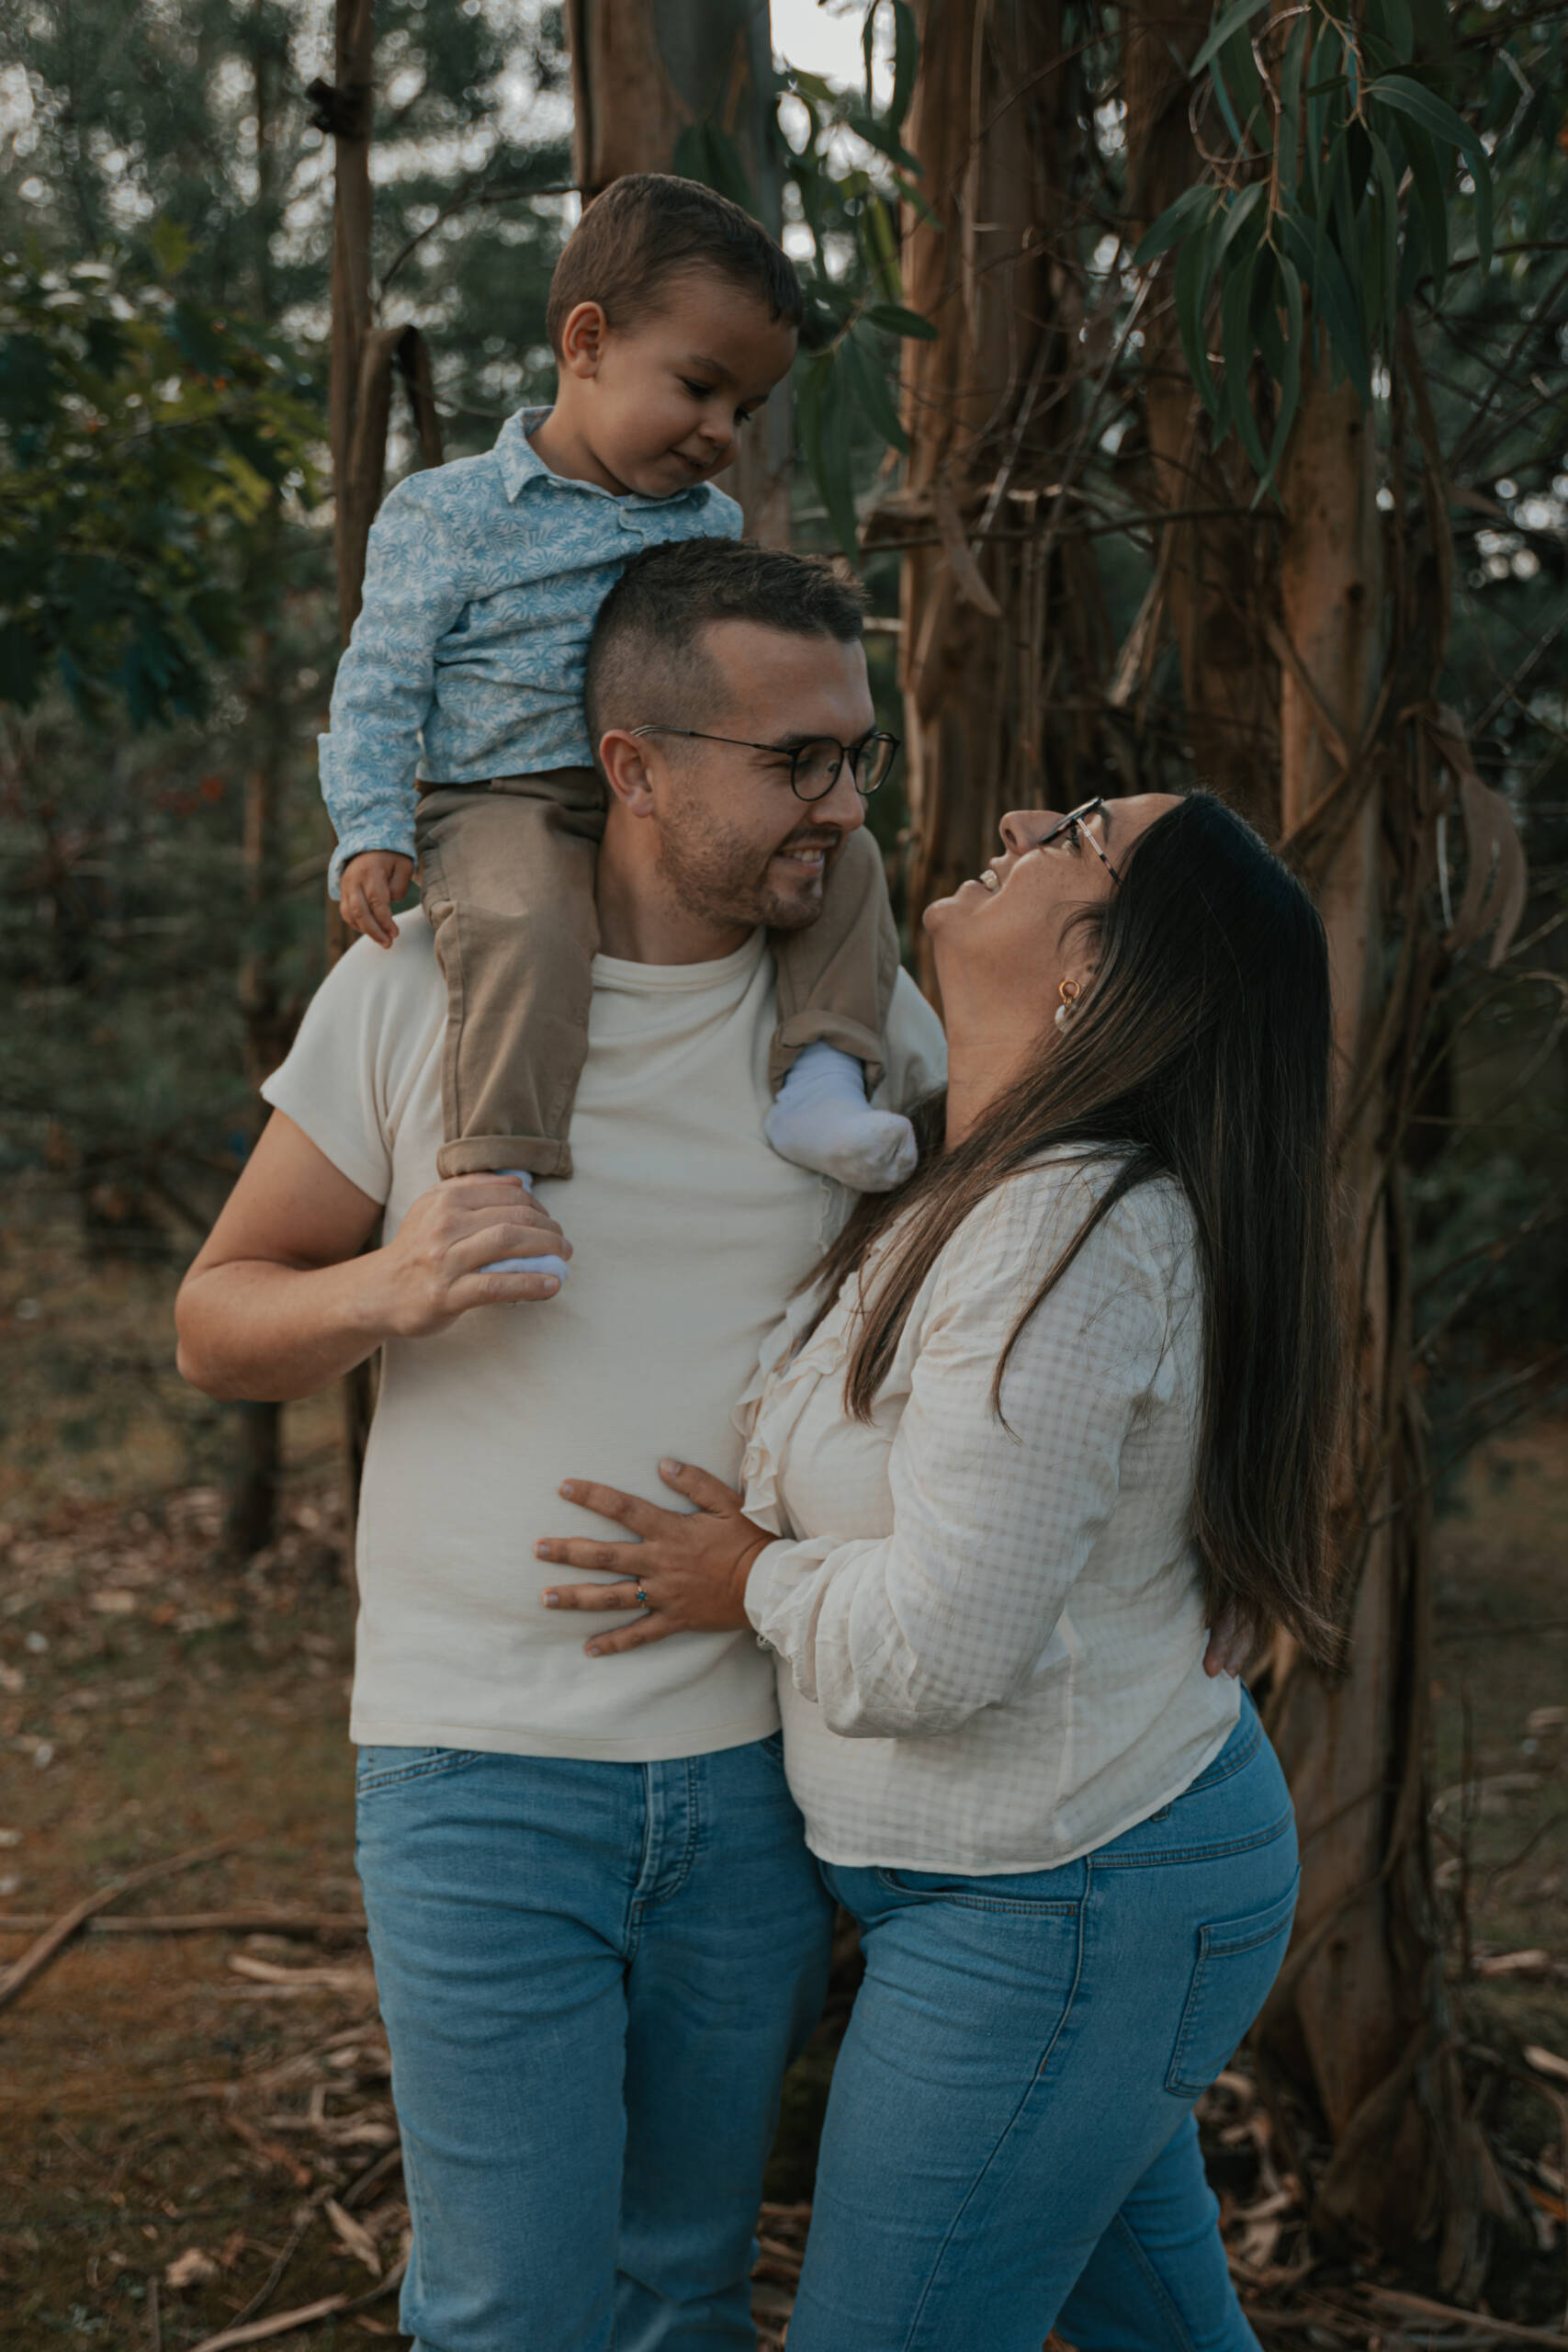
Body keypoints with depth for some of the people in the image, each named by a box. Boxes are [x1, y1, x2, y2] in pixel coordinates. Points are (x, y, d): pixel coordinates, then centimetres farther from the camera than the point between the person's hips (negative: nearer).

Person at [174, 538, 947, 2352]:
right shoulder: (416, 986, -5)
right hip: (483, 1770, -2)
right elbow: (217, 1321, 1)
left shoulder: (861, 1002, 1)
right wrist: (386, 1289, -21)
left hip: (758, 1762, 3)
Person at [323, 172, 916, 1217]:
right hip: (505, 804, -5)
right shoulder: (448, 513, -4)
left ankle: (823, 1077, -14)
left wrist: (804, 739, 1)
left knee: (842, 855, -9)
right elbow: (380, 684, -3)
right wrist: (372, 833, -13)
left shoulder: (711, 523, 12)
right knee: (525, 929, -36)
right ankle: (495, 1181, -33)